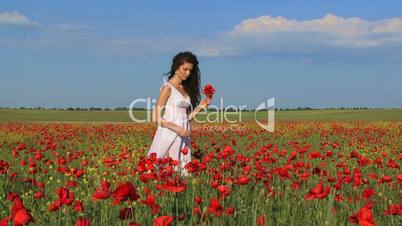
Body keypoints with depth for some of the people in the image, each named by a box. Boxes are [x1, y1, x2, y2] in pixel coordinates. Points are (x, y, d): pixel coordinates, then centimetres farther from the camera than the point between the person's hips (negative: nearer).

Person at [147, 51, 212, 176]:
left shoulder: (186, 89, 16)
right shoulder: (168, 87, -6)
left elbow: (187, 117, 14)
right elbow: (156, 118, -10)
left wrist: (201, 106, 4)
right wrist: (176, 128, -17)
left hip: (183, 137, 7)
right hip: (168, 134, -7)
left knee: (181, 171, 4)